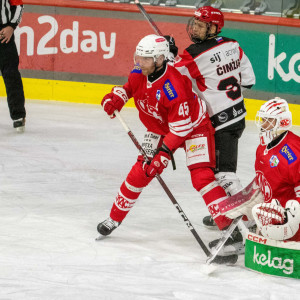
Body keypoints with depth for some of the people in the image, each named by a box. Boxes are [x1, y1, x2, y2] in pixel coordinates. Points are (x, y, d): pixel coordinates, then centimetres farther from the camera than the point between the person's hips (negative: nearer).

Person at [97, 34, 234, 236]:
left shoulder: (173, 87, -36)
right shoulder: (139, 73, -13)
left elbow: (180, 127, -31)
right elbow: (129, 87, 12)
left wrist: (164, 154, -31)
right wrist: (115, 98, -9)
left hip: (193, 126, -7)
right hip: (160, 128, 7)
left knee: (201, 176, -20)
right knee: (140, 172, 2)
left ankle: (229, 225, -21)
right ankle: (115, 218, 17)